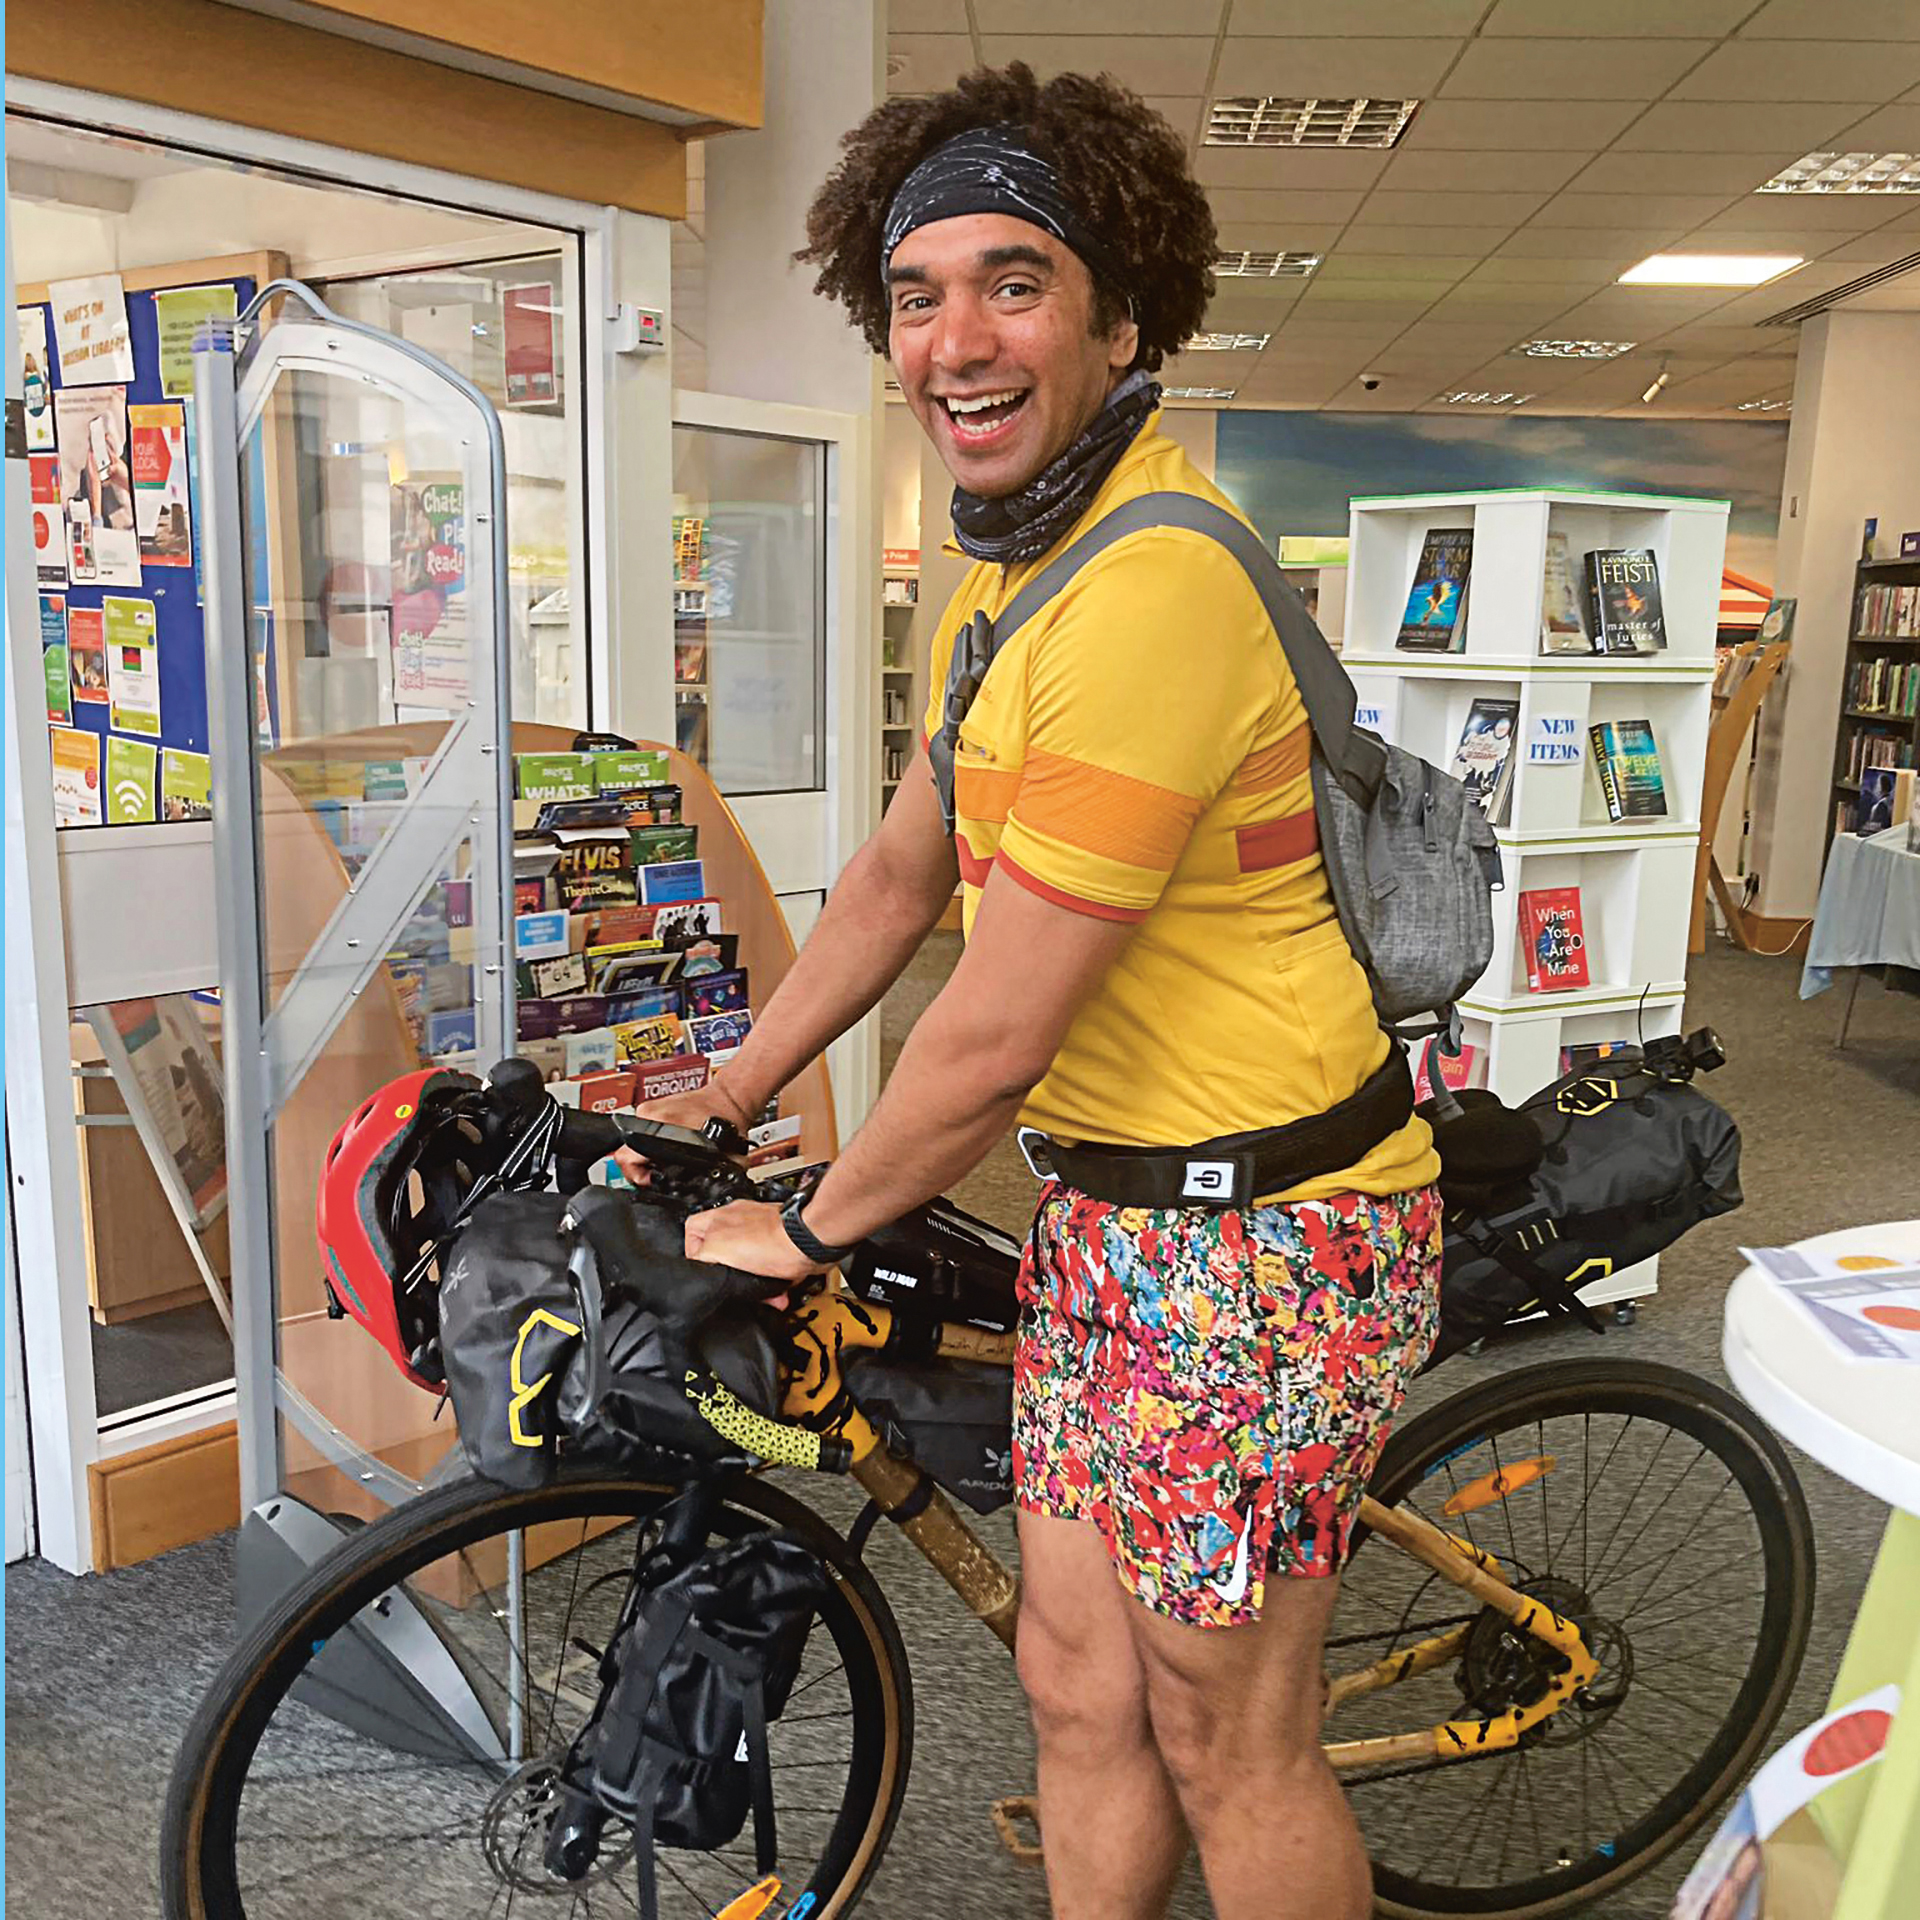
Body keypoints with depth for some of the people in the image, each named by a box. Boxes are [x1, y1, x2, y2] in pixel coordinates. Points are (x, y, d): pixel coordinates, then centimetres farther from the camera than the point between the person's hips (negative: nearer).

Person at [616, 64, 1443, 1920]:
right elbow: (900, 874, 17)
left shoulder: (1155, 589, -26)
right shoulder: (1007, 576, 8)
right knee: (1077, 1686, 19)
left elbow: (993, 1038, -22)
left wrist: (806, 1231, -6)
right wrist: (722, 1096, 19)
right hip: (1106, 1210, 9)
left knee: (1224, 1746, 10)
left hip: (1257, 1236, -8)